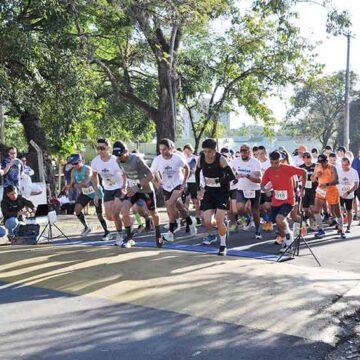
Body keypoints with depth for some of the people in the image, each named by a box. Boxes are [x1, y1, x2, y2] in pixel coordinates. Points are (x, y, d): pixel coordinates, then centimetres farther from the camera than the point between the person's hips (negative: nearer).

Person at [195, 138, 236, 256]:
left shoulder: (220, 159, -21)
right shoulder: (201, 159, -8)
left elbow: (232, 176, -28)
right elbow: (197, 173, 11)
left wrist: (217, 181, -27)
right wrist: (199, 189, 8)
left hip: (222, 192, -3)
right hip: (208, 191, 4)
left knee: (219, 220, -11)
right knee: (207, 221, -3)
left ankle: (223, 245, 10)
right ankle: (210, 235, 31)